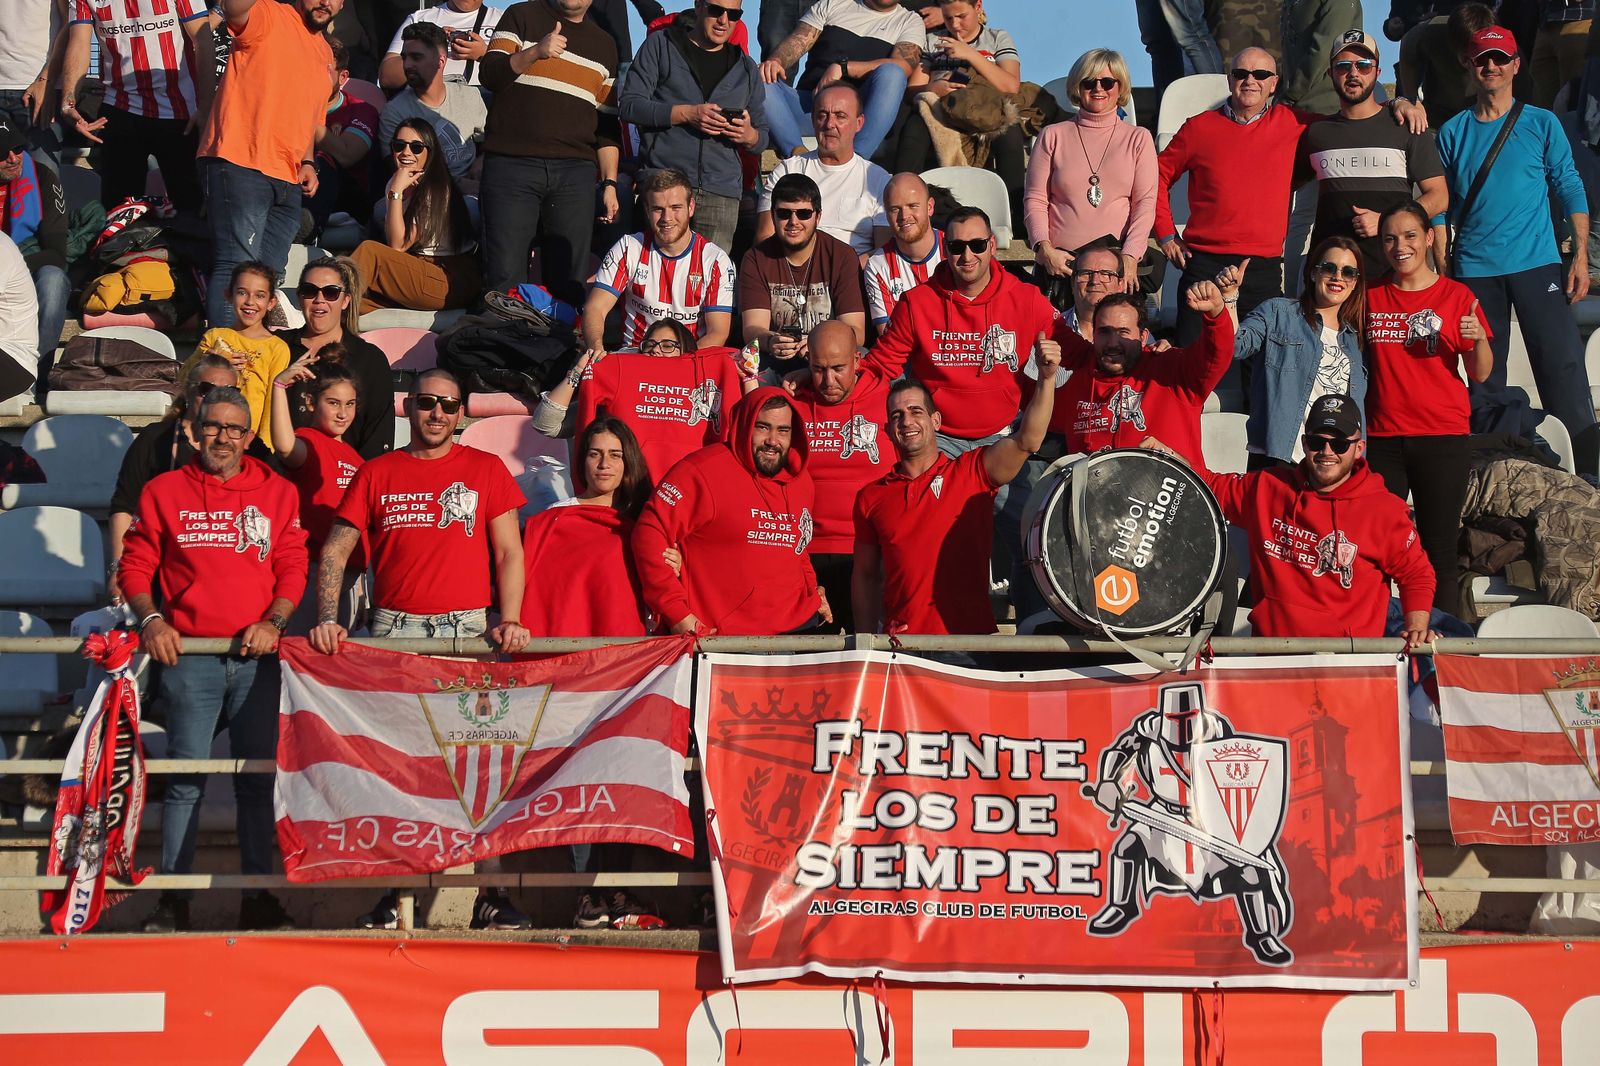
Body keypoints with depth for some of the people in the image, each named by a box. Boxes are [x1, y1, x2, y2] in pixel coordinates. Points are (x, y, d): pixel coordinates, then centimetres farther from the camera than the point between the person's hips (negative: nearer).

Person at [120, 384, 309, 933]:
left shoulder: (277, 493, 10)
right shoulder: (163, 491, 8)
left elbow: (293, 568, 5)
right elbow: (135, 565, 7)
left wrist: (273, 622, -10)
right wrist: (150, 619, -9)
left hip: (257, 656, 1)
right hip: (188, 656, -1)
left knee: (258, 779, 3)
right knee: (185, 779, -1)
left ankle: (258, 897, 8)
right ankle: (173, 898, 3)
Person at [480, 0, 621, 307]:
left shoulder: (604, 45, 20)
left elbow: (607, 123, 20)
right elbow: (490, 76, -2)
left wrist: (609, 183, 12)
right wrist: (535, 52, -18)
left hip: (575, 173, 3)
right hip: (511, 164, -3)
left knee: (570, 281, -3)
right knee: (505, 279, -10)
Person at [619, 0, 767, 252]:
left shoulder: (746, 68, 22)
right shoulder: (661, 46, 12)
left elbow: (762, 140, 24)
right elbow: (629, 105, 2)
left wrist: (748, 135, -1)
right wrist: (686, 114, -10)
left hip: (722, 194, 2)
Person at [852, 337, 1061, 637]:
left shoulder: (972, 472, 4)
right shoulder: (871, 497, 11)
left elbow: (1027, 441, -12)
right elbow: (865, 576, 16)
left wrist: (1046, 377, -25)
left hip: (972, 634, -1)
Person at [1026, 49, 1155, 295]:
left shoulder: (1138, 139, 14)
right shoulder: (1052, 136, 14)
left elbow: (1146, 203, 5)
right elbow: (1034, 200, 10)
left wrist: (1130, 256, -10)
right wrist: (1044, 248, -7)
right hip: (1060, 263, 0)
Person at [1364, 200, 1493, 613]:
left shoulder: (1456, 295, 2)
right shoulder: (1370, 297, 9)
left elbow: (1481, 374, 1)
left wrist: (1479, 338, -17)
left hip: (1442, 439, -2)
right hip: (1383, 437, 2)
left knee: (1439, 552, -3)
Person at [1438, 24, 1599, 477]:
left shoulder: (1542, 124, 6)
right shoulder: (1453, 132, 10)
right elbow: (1443, 206, 14)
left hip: (1536, 265, -2)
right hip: (1475, 270, 2)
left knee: (1563, 371, -9)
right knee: (1483, 379, 5)